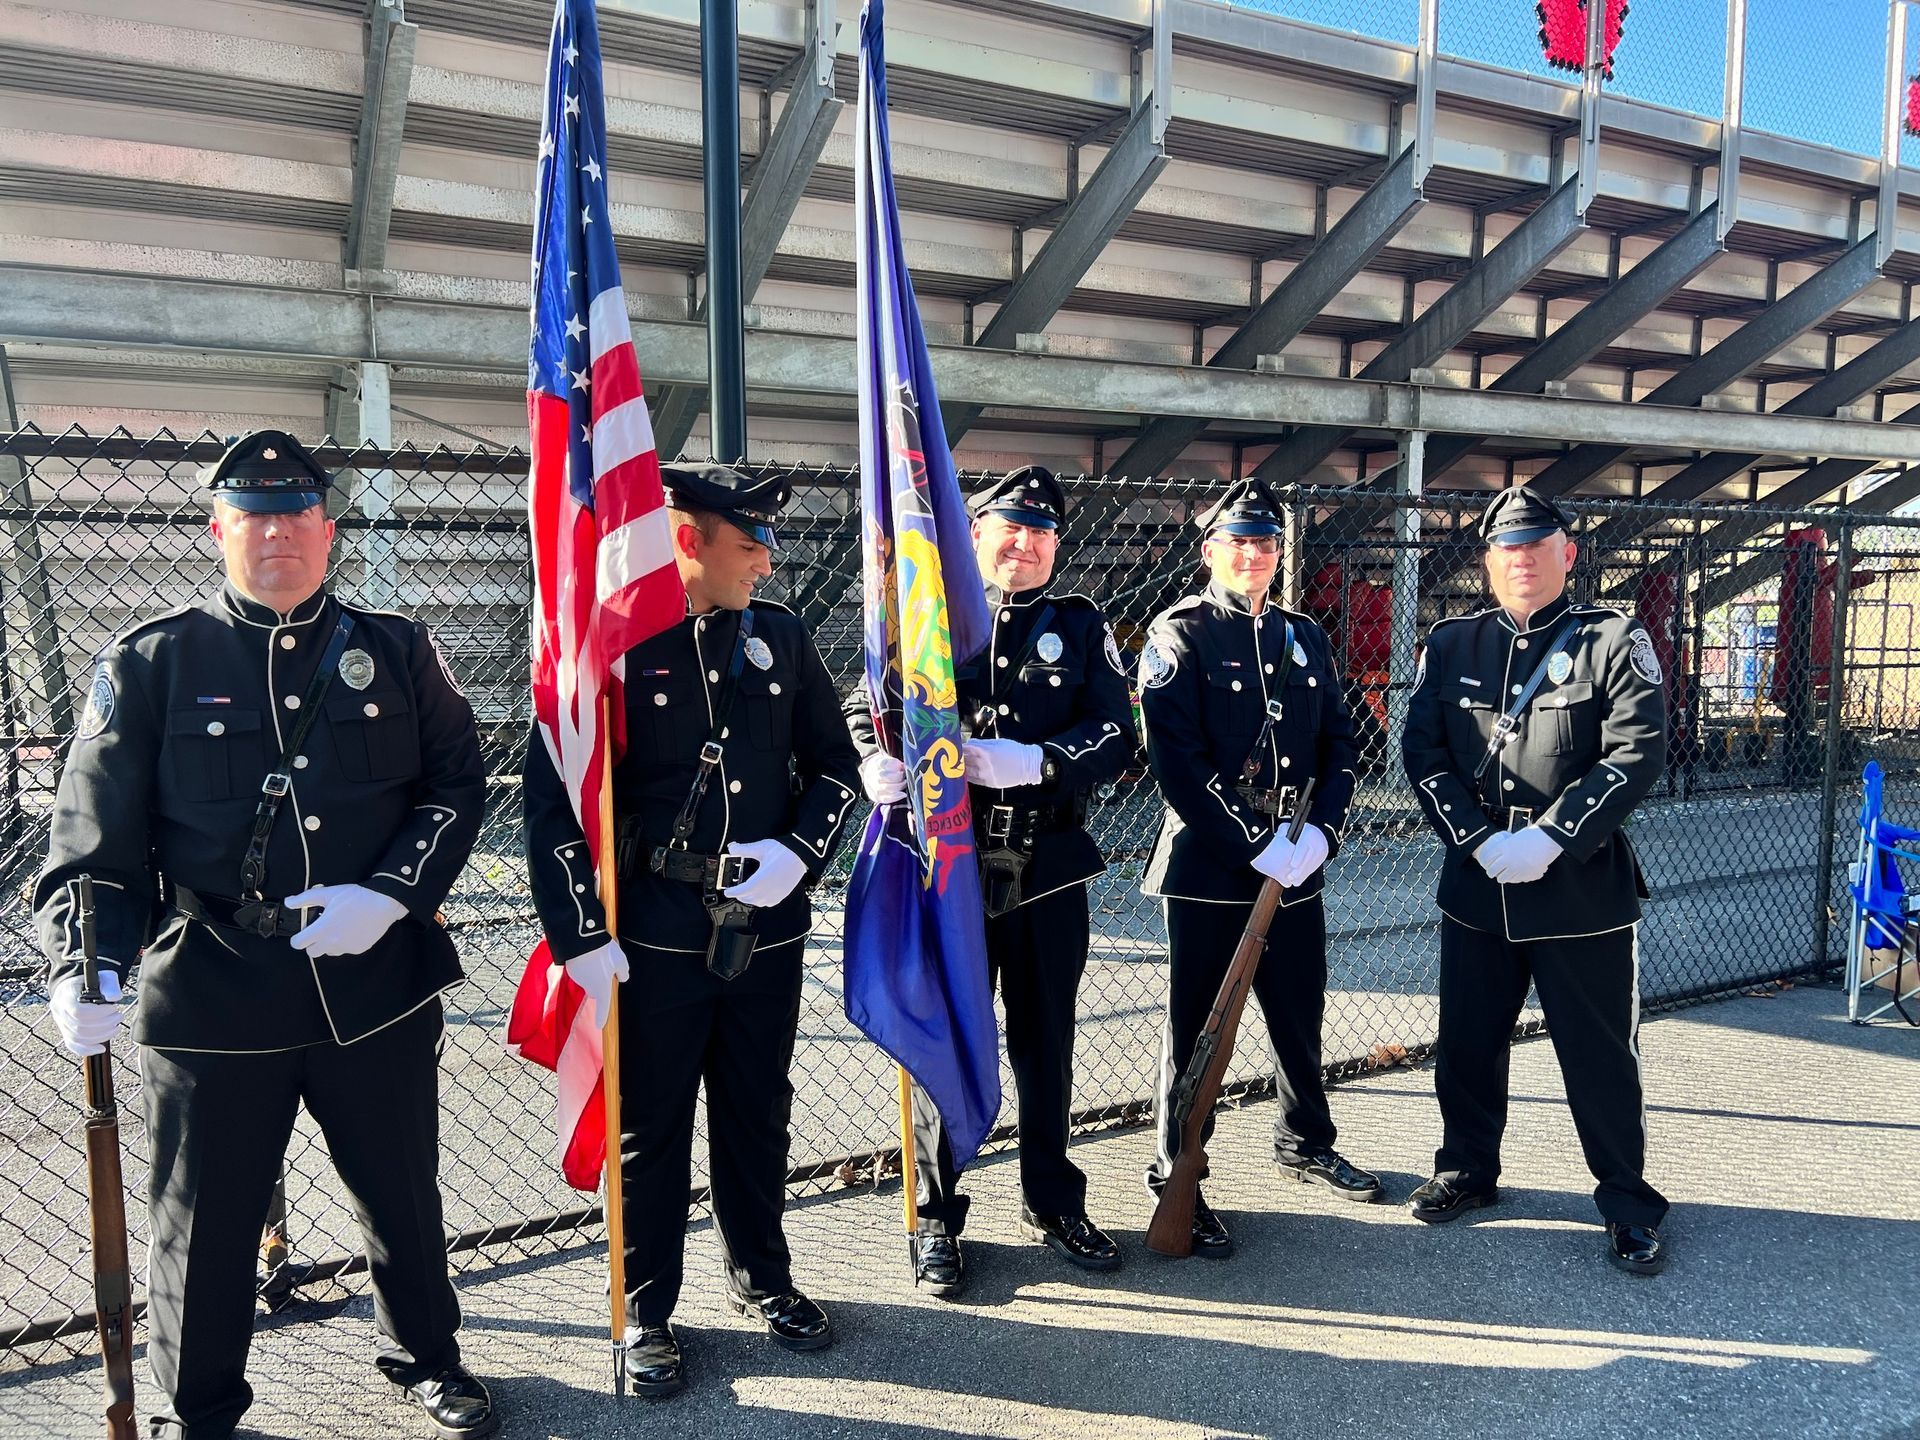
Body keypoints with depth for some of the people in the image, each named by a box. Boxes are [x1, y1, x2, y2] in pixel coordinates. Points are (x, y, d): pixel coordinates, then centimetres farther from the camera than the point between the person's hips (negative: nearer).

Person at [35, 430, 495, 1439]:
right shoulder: (152, 662, 0)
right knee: (205, 1219, 13)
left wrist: (390, 894, -10)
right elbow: (95, 827, -4)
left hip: (377, 983, 2)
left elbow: (459, 783, 4)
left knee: (403, 1194, 17)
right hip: (212, 995, -1)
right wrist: (86, 968, -17)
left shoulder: (394, 650, 3)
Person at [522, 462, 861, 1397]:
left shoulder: (781, 637, 4)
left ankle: (760, 1277, 38)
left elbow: (836, 764, 11)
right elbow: (552, 795, -11)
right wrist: (582, 937, -15)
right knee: (652, 1128, 10)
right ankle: (647, 1313, 28)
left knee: (758, 1113, 18)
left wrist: (800, 850, -7)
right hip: (657, 935, -4)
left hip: (768, 927, 4)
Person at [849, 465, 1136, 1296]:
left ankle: (1052, 1204, 32)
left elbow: (1115, 737, -2)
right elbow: (866, 714, 1)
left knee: (1046, 1039, 14)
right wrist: (887, 770, -21)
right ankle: (936, 1217, 22)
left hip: (1049, 871, 2)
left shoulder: (1081, 629, 8)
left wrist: (1034, 761, -20)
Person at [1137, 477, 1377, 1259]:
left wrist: (1320, 831, -5)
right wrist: (1255, 847, -18)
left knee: (1300, 1016, 18)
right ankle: (1177, 1179, 18)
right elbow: (1177, 759, -16)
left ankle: (1305, 1144, 40)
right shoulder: (1179, 633, -7)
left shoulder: (1305, 637, 12)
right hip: (1208, 870, -5)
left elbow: (1339, 743, 11)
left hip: (1296, 867, 6)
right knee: (1196, 1027, 3)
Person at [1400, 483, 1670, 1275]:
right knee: (1466, 1043, 14)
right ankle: (1467, 1171, 34)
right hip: (1475, 885, 4)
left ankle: (1628, 1201, 23)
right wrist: (1477, 840, -10)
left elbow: (1636, 753, -11)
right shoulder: (1451, 643, 7)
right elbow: (1422, 750, 1)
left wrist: (1551, 840, -19)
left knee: (1601, 1054, 5)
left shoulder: (1615, 641, -2)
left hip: (1584, 890, -3)